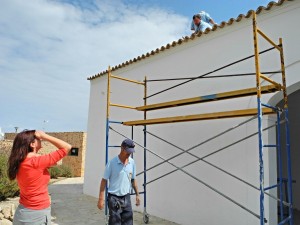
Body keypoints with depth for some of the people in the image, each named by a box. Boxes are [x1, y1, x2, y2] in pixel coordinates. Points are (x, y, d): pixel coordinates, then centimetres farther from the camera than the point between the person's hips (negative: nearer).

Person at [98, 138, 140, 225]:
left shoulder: (132, 162, 2)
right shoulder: (112, 163, -13)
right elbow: (104, 180, -9)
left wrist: (137, 194, 13)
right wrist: (101, 198, -11)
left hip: (126, 198, 5)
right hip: (114, 198, -5)